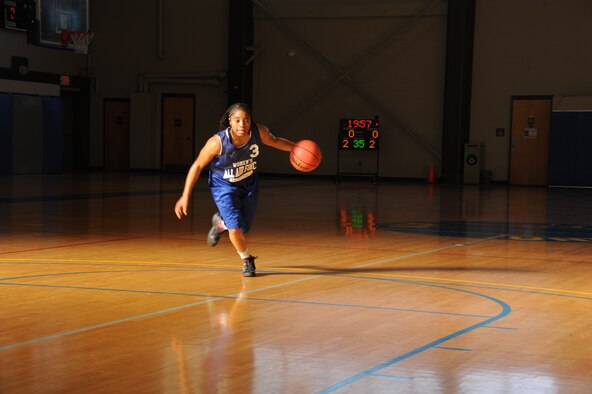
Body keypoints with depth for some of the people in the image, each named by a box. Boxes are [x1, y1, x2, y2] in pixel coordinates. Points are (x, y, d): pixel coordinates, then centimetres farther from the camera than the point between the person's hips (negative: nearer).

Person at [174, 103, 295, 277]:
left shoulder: (259, 132, -24)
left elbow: (275, 141, 1)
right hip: (224, 185, -3)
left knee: (243, 228, 10)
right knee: (235, 228, -17)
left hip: (249, 184, 4)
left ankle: (221, 223, 47)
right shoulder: (217, 143, -31)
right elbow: (197, 166, -17)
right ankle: (247, 260, 13)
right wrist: (185, 197, -16)